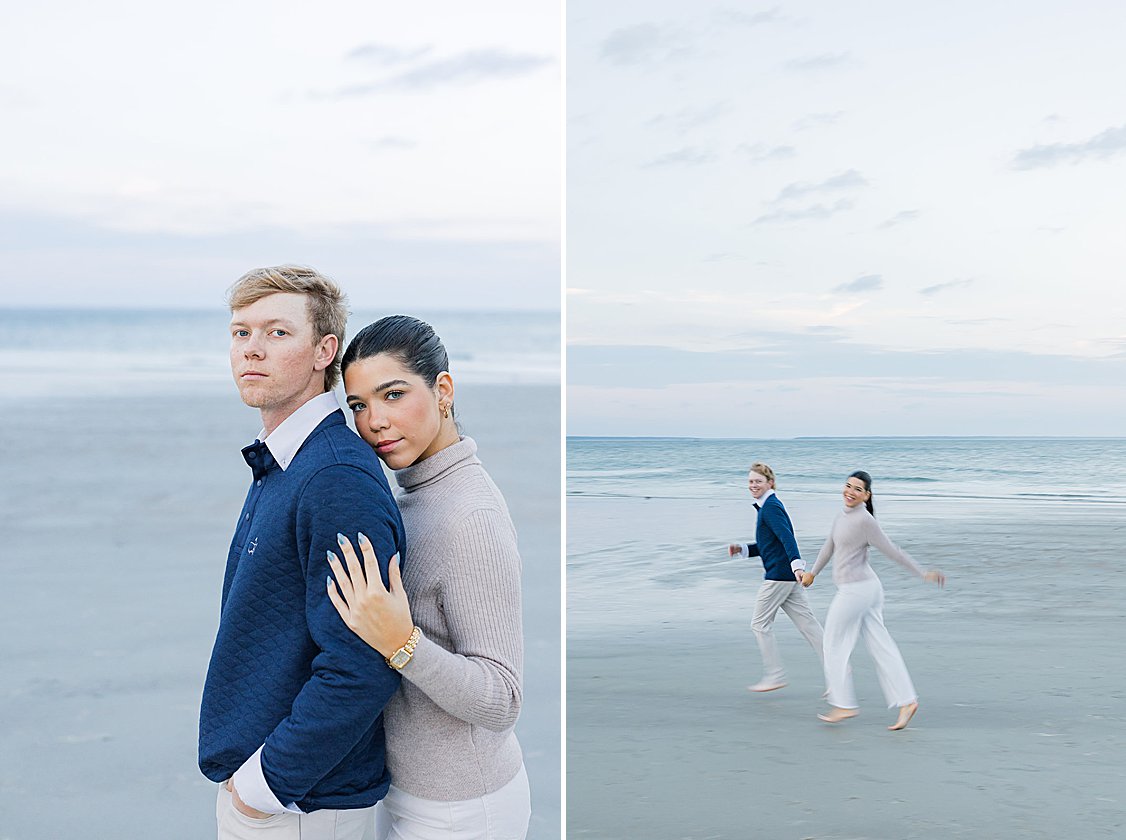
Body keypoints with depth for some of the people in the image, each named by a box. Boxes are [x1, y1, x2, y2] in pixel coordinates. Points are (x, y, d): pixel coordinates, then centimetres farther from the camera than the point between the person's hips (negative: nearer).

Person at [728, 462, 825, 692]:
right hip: (787, 576, 10)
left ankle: (774, 676, 6)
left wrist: (796, 564, -38)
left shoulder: (770, 507, -12)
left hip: (779, 574, -10)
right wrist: (742, 548, 15)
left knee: (760, 624, 1)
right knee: (806, 623, 8)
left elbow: (787, 537, -26)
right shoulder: (768, 506, 19)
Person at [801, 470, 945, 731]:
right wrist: (813, 572, 35)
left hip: (856, 590, -9)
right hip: (867, 589, 9)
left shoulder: (865, 520, -16)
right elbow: (830, 545, 25)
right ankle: (906, 701, 5)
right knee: (881, 647, 6)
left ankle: (843, 704, 9)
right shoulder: (843, 515, 12)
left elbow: (892, 551, -11)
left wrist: (923, 574, -9)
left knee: (834, 646, 3)